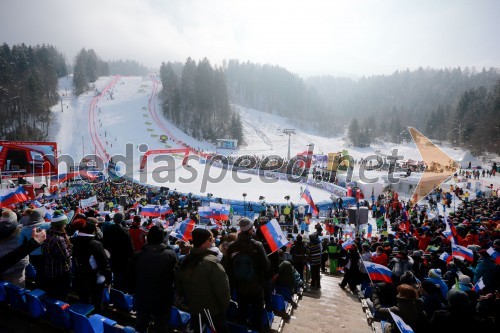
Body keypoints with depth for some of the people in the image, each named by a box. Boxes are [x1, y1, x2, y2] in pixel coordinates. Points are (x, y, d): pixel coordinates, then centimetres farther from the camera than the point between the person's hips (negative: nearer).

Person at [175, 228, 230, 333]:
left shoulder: (185, 261, -2)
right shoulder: (211, 262, -24)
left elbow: (178, 287, 8)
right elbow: (222, 289, -24)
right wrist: (224, 308, -7)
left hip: (194, 311, 6)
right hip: (213, 312, -6)